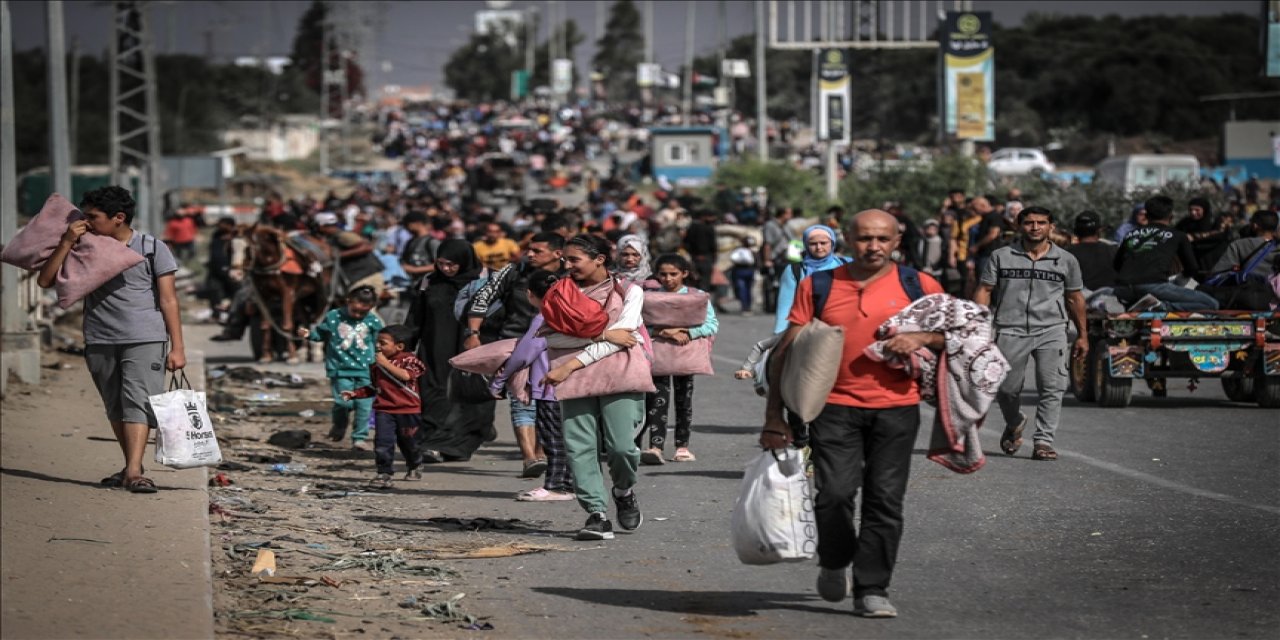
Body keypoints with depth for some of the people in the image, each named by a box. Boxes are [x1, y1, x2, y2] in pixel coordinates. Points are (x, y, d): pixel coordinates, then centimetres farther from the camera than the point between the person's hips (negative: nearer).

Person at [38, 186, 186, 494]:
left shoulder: (153, 249, 0)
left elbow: (168, 300, 0)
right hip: (100, 341, 4)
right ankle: (131, 467, 21)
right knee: (115, 408, 9)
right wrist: (66, 243, -6)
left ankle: (134, 471, -26)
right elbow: (45, 281, 4)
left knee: (136, 400, -16)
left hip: (144, 340, -4)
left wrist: (177, 347, -6)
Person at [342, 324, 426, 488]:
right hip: (384, 409, 3)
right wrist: (356, 393, 9)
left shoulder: (408, 359, -5)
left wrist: (387, 364, -22)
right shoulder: (376, 365, 11)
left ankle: (413, 468, 39)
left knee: (408, 442, 13)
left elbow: (406, 375, -25)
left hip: (408, 410, -3)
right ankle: (384, 473, -10)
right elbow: (373, 387, 21)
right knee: (382, 442, -13)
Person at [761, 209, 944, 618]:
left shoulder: (920, 286, 5)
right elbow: (786, 352, 6)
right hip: (835, 407, -1)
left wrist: (921, 337, -14)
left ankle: (872, 590, 10)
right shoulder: (817, 287, 5)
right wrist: (774, 415, 1)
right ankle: (834, 562, 18)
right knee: (835, 493, -11)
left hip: (896, 407, 1)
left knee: (885, 500, 0)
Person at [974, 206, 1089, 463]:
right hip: (1011, 331, 0)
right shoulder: (1002, 256, 8)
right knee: (1006, 389, 6)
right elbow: (984, 290, 7)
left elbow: (1074, 298, 16)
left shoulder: (1066, 260, 10)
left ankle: (1044, 441, -10)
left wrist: (1082, 335, 17)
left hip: (1051, 331, 0)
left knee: (1052, 388, -13)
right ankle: (1014, 425, 36)